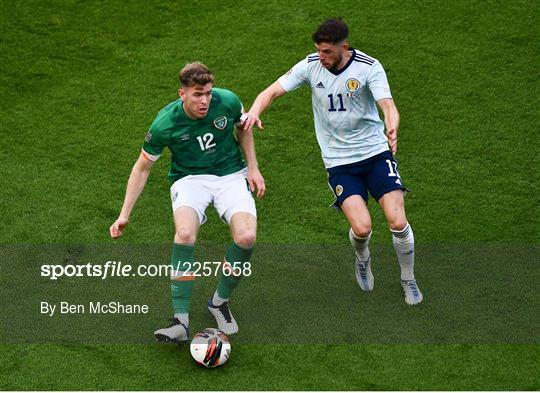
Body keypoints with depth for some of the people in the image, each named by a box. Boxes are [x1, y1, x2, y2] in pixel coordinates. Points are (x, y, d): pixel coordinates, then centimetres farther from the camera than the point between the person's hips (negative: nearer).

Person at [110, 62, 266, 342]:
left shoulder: (227, 101, -13)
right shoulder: (165, 124, -17)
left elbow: (243, 129, 12)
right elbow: (142, 168, -3)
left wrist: (253, 169, 4)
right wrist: (124, 214, -6)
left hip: (230, 175, 2)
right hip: (189, 179, -2)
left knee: (246, 237, -25)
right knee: (185, 234, -34)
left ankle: (220, 301, 3)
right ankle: (181, 321, -28)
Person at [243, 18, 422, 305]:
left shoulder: (368, 67, -11)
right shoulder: (311, 65, -4)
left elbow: (388, 105, -22)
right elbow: (273, 91, -2)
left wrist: (392, 128, -44)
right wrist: (254, 111, -24)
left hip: (375, 152, -1)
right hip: (339, 161, 1)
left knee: (398, 222, -13)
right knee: (361, 228, -16)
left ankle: (409, 281, 16)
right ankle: (362, 259, 23)